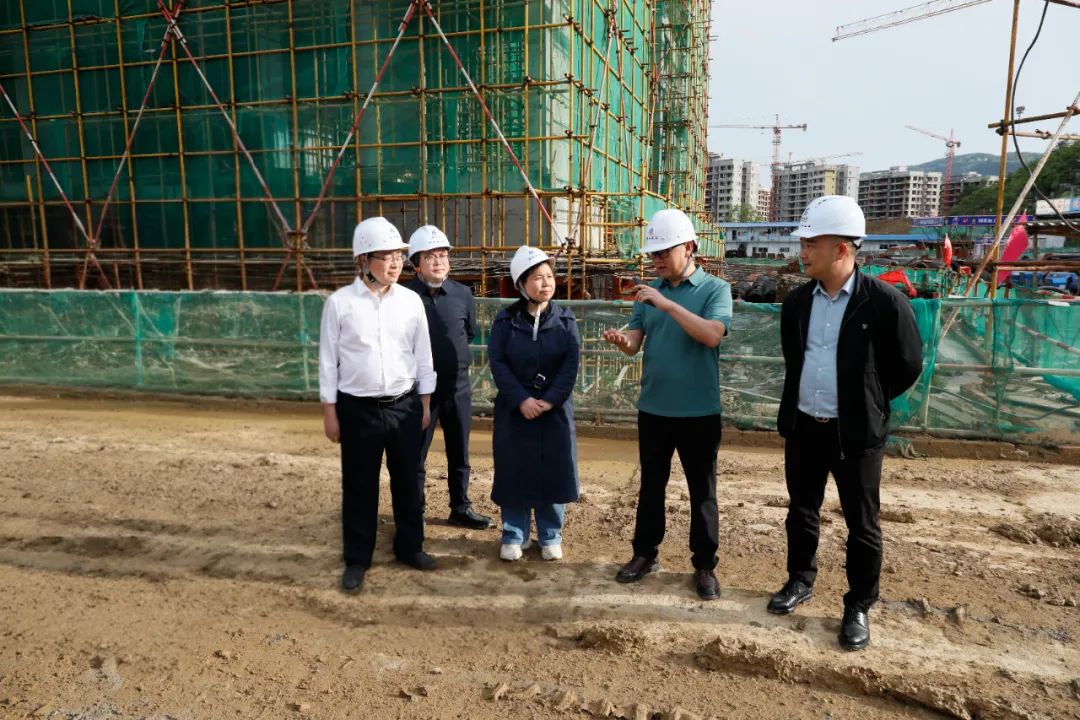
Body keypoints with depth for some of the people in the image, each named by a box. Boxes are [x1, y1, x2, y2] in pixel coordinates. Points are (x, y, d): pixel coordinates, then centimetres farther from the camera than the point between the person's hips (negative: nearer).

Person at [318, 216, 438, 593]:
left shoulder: (411, 301, 0)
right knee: (359, 486, 10)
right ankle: (357, 559, 27)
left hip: (404, 406, 2)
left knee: (407, 480, 14)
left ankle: (409, 546, 34)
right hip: (358, 408, -2)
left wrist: (425, 403, 8)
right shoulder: (340, 303, -7)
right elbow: (328, 360, -3)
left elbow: (423, 355, 7)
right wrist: (330, 412, -2)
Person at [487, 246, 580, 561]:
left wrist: (549, 400, -16)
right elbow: (497, 362, -7)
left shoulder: (565, 320, 1)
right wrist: (521, 399, -17)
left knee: (554, 471, 5)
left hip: (555, 408, 1)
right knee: (514, 471, 5)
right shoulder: (505, 320, -2)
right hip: (514, 409, -1)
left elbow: (571, 365, -6)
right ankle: (514, 536, 20)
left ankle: (550, 536, 21)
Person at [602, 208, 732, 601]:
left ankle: (704, 565, 22)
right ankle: (645, 554, 29)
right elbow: (636, 340, 1)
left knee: (702, 491, 8)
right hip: (653, 407, 4)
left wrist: (668, 305, -26)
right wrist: (622, 341, -22)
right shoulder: (649, 291, 7)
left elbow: (712, 335, -22)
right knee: (651, 484, 15)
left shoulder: (715, 288, -6)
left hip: (699, 410, -4)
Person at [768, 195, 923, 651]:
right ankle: (800, 582, 38)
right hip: (802, 426, 5)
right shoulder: (797, 301, 2)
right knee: (801, 512, 17)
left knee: (861, 524, 9)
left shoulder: (884, 301, -13)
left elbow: (907, 366, -3)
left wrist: (867, 402, 6)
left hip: (856, 433, -4)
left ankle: (859, 607, 26)